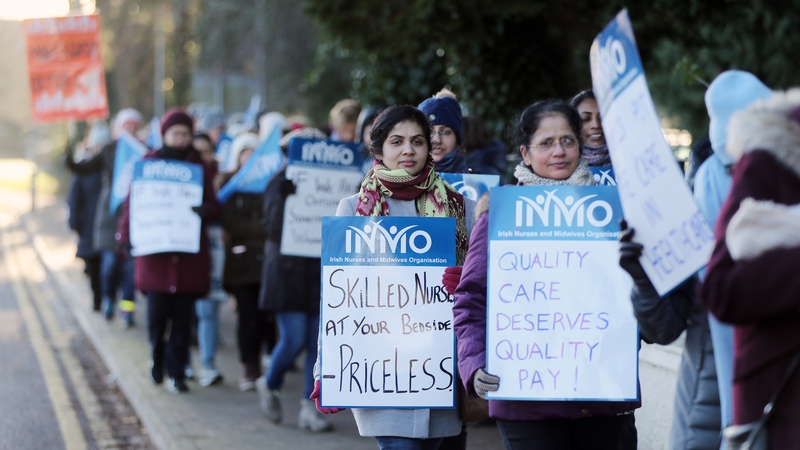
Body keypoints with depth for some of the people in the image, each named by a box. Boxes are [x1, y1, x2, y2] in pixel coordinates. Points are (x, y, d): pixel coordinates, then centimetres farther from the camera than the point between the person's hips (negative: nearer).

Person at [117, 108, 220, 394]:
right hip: (155, 252, -1)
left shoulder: (199, 167, 10)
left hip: (190, 255, 1)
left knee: (183, 316, 0)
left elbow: (214, 207, 6)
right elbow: (133, 202, 3)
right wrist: (126, 235, -9)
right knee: (157, 312, -4)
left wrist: (204, 210, -17)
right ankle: (157, 361, 21)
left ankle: (177, 373, 7)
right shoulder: (148, 164, 6)